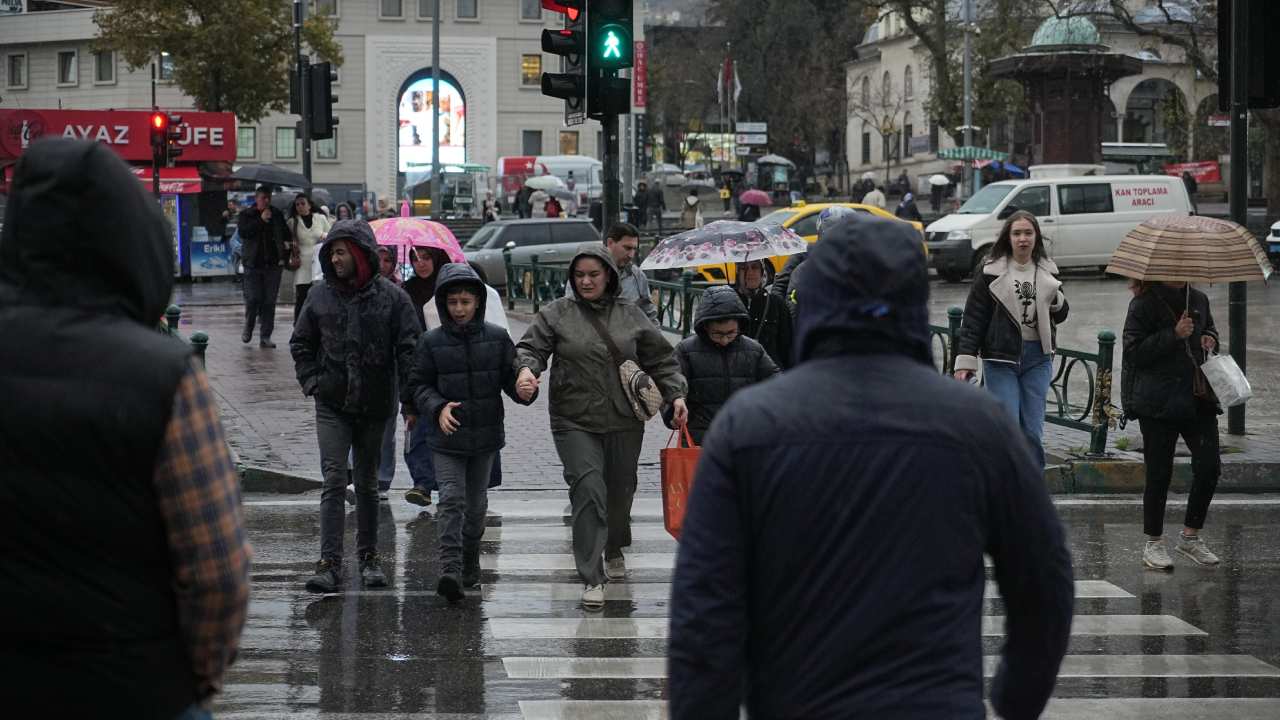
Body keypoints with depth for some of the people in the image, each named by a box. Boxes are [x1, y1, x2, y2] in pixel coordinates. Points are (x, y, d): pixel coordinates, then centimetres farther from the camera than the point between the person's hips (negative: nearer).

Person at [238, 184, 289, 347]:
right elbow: (243, 232, -12)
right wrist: (261, 220, -14)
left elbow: (286, 235, 16)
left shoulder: (277, 215, 11)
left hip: (273, 264, 2)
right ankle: (248, 328, 19)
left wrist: (284, 256, 2)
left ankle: (265, 337, 3)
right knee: (252, 299, -7)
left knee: (269, 301, 0)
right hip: (253, 264, -2)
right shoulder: (246, 215, 5)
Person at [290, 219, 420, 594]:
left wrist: (410, 401, -9)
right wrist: (312, 382, 2)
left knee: (367, 484, 11)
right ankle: (330, 562, -11)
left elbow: (409, 349, -4)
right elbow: (301, 344, 15)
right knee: (334, 482, -9)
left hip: (374, 407, 0)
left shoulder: (391, 297, -4)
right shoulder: (321, 296, 3)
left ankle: (369, 556, 24)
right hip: (332, 405, 0)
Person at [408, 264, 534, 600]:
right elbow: (419, 385, 1)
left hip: (485, 435, 2)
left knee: (476, 504, 14)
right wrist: (438, 408, -17)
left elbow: (511, 377, 3)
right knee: (451, 500, -14)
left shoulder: (497, 338, 1)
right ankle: (450, 569, -20)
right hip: (446, 437, -2)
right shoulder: (432, 342, -3)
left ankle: (469, 568, 30)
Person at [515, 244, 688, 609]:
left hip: (624, 422, 3)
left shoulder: (631, 315, 7)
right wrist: (526, 369, -25)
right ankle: (592, 579, -14)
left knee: (620, 491, 16)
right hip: (575, 423, -3)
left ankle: (615, 550, 45)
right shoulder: (557, 314, 0)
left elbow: (661, 359, 13)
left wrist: (675, 395, 3)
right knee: (588, 490, -16)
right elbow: (531, 346, -3)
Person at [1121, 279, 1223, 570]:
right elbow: (1134, 352, -15)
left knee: (1209, 466, -1)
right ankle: (1153, 544, 13)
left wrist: (1210, 340, 5)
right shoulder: (1143, 305, -9)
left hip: (1198, 397, 6)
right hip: (1159, 402, -6)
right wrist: (1174, 335, -21)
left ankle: (1190, 536, 16)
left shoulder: (1199, 300, 9)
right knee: (1159, 473, 0)